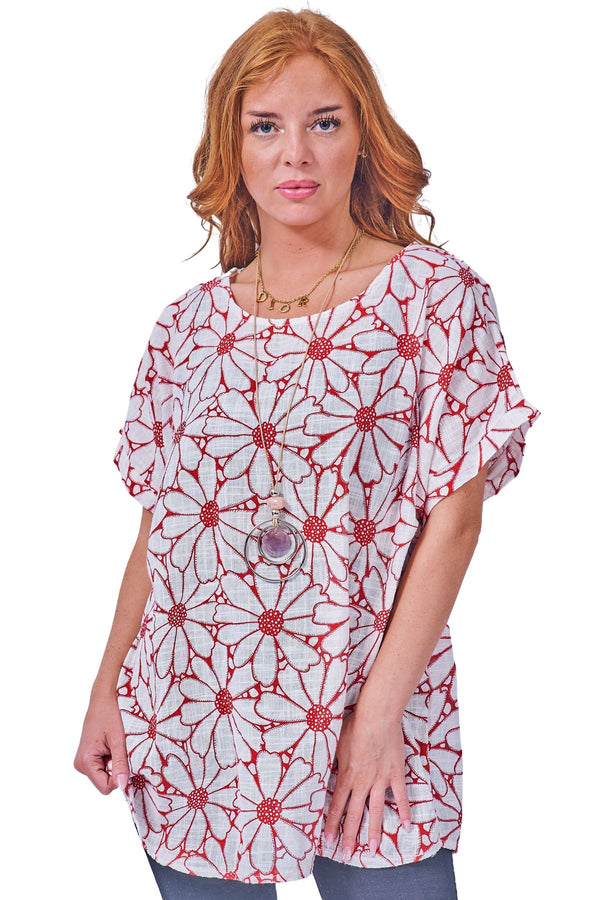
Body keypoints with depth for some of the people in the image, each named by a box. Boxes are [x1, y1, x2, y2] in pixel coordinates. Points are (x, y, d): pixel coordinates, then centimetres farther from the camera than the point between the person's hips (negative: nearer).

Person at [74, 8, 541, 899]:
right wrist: (107, 691, 2)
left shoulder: (436, 292, -4)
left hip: (365, 722, -3)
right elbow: (159, 527, 9)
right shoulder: (190, 322, 7)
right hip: (188, 725, 3)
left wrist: (379, 715, -13)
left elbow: (453, 519, -8)